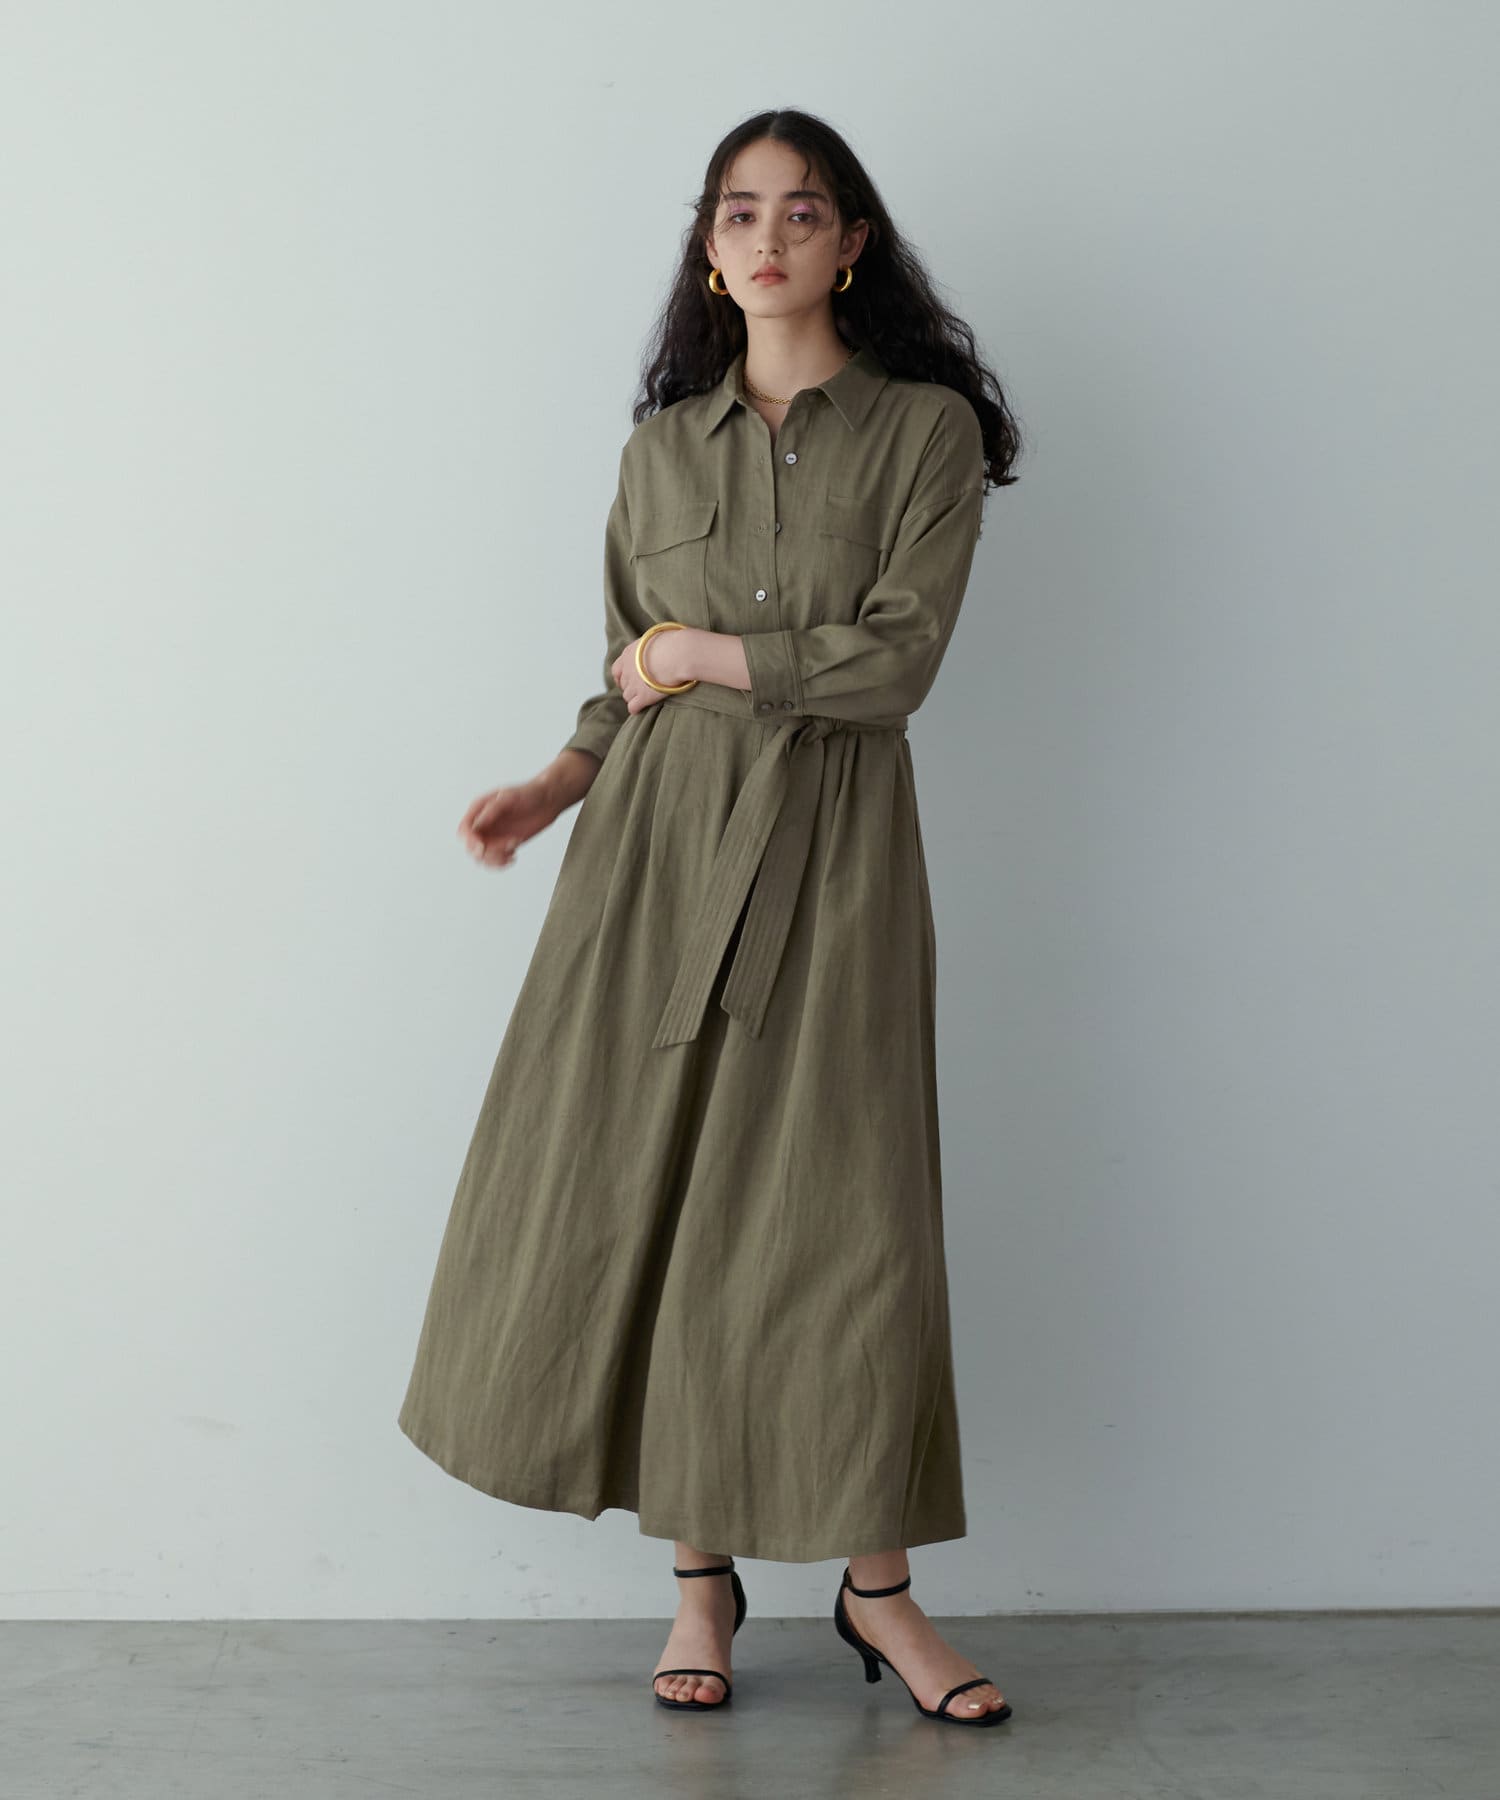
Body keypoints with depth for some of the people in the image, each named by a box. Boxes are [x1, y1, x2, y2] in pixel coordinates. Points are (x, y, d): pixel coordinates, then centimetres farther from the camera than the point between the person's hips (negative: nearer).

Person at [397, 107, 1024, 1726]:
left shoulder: (927, 426, 2)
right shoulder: (662, 445, 12)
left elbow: (897, 657, -8)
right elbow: (628, 679, 15)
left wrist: (709, 656, -4)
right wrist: (554, 786, 0)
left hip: (830, 844, -3)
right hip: (657, 836, 3)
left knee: (839, 1208, -2)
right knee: (648, 1193, 2)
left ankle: (874, 1582, 14)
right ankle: (700, 1575, 16)